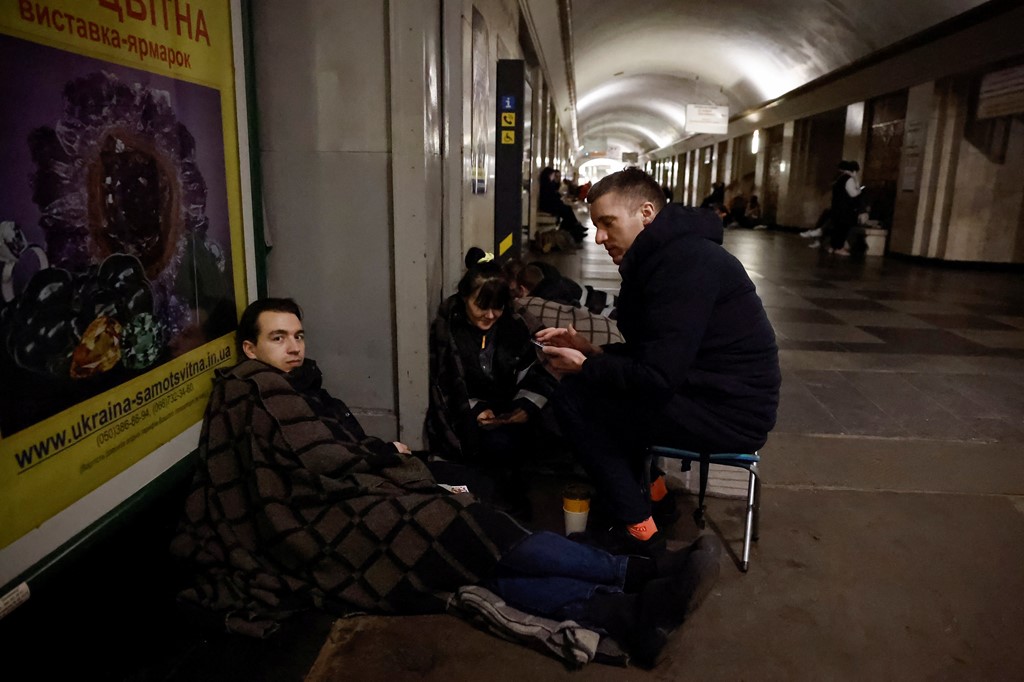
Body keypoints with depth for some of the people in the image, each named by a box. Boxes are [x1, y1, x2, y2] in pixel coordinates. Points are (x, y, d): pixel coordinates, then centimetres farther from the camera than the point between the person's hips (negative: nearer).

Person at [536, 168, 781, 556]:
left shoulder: (684, 264, -21)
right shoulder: (671, 253, 12)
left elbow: (657, 376, -25)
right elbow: (647, 353, 14)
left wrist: (584, 367, -13)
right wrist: (589, 351, 2)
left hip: (730, 414, -10)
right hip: (711, 391, 10)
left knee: (574, 398, -12)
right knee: (594, 386, 16)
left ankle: (639, 533, -2)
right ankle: (652, 493, 22)